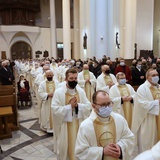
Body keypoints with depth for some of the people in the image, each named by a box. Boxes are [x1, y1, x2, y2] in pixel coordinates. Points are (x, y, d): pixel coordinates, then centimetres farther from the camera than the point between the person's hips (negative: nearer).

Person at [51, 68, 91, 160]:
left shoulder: (81, 91, 0)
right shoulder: (58, 92, -12)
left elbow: (88, 106, -1)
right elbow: (55, 110, -18)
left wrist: (78, 105, -17)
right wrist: (70, 106, -21)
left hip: (79, 124, 4)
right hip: (65, 126, -3)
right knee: (65, 148, 11)